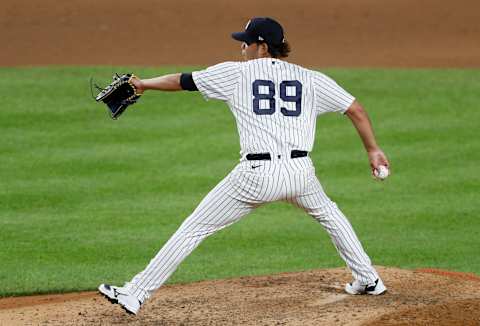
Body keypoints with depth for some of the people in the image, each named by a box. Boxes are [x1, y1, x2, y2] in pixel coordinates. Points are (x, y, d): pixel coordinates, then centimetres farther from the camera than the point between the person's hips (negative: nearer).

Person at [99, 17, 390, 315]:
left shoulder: (237, 73, 6)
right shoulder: (311, 79, 12)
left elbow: (182, 81, 13)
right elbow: (356, 110, 11)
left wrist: (144, 84, 27)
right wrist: (373, 149, 21)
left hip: (257, 175, -3)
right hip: (300, 172, 3)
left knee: (194, 229, 4)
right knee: (329, 213, 35)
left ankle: (135, 294, 1)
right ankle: (369, 280, 35)